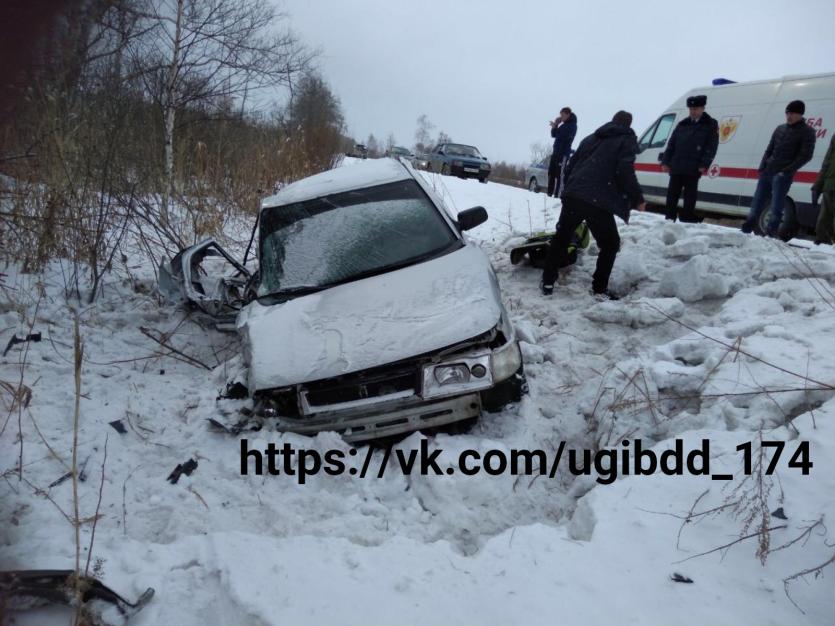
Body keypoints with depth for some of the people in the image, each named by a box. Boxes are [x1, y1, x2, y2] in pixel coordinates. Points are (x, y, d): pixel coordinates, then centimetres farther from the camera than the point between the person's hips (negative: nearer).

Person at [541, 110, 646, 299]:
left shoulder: (591, 138, 27)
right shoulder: (627, 140, 9)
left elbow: (571, 165, 23)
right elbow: (625, 173, -6)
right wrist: (637, 199, 0)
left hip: (572, 196, 5)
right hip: (599, 202, -5)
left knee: (561, 238, 17)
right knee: (610, 244, 11)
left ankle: (548, 282, 16)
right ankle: (599, 287, 8)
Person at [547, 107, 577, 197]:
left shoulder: (572, 125, -6)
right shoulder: (563, 125, 19)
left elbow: (565, 136, -19)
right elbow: (553, 135, 16)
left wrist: (555, 127, -16)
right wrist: (555, 126, -1)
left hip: (564, 152, -8)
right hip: (556, 151, 8)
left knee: (559, 174, -14)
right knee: (551, 172, 8)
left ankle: (557, 194, -17)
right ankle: (549, 193, 14)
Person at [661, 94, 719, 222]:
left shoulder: (711, 125, 5)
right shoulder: (682, 124, 17)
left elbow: (711, 147, -3)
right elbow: (671, 144, 14)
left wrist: (704, 165, -14)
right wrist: (665, 162, 3)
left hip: (693, 168, -4)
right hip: (676, 166, 4)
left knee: (689, 197, 1)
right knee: (672, 195, 6)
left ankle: (687, 221, 6)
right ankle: (669, 219, 14)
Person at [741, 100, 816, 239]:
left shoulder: (807, 132, -1)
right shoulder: (780, 128, 15)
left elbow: (806, 156, -7)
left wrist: (787, 171, -16)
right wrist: (762, 167, 3)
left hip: (783, 176, -5)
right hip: (766, 172, 5)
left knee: (776, 208, -6)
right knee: (757, 203, 7)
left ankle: (771, 235, -1)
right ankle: (746, 230, 11)